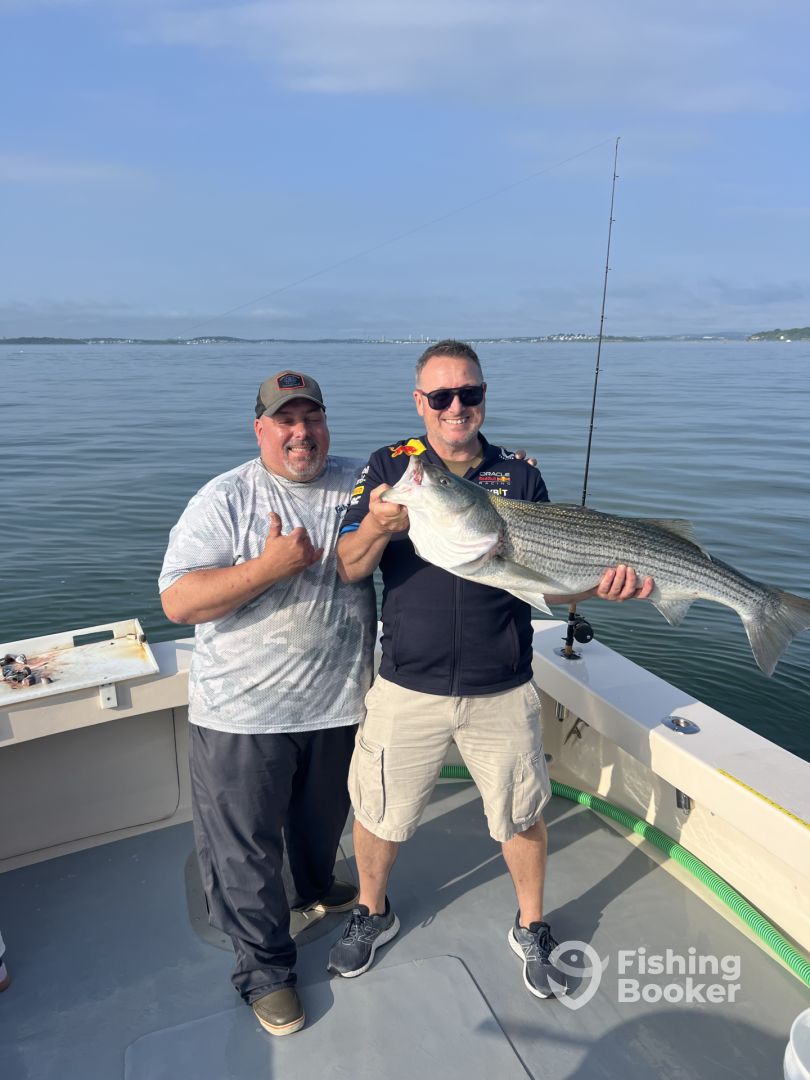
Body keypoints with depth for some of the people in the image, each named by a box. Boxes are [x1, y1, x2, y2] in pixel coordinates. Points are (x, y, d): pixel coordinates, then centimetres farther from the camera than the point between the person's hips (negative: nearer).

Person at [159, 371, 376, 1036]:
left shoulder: (360, 483, 3)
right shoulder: (225, 500, -10)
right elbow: (178, 602, -17)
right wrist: (270, 566, -26)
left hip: (338, 702, 4)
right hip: (243, 712, -3)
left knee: (324, 817, 26)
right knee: (246, 847, 10)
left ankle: (316, 887, 56)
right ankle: (265, 966, 33)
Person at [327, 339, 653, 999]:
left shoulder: (520, 475, 0)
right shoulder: (390, 467, -3)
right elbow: (347, 569, -10)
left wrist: (599, 584, -20)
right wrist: (378, 528, -31)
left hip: (503, 691, 1)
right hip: (408, 688, 0)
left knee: (522, 816, 16)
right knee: (381, 812, 15)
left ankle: (531, 928, 45)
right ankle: (373, 914, 45)